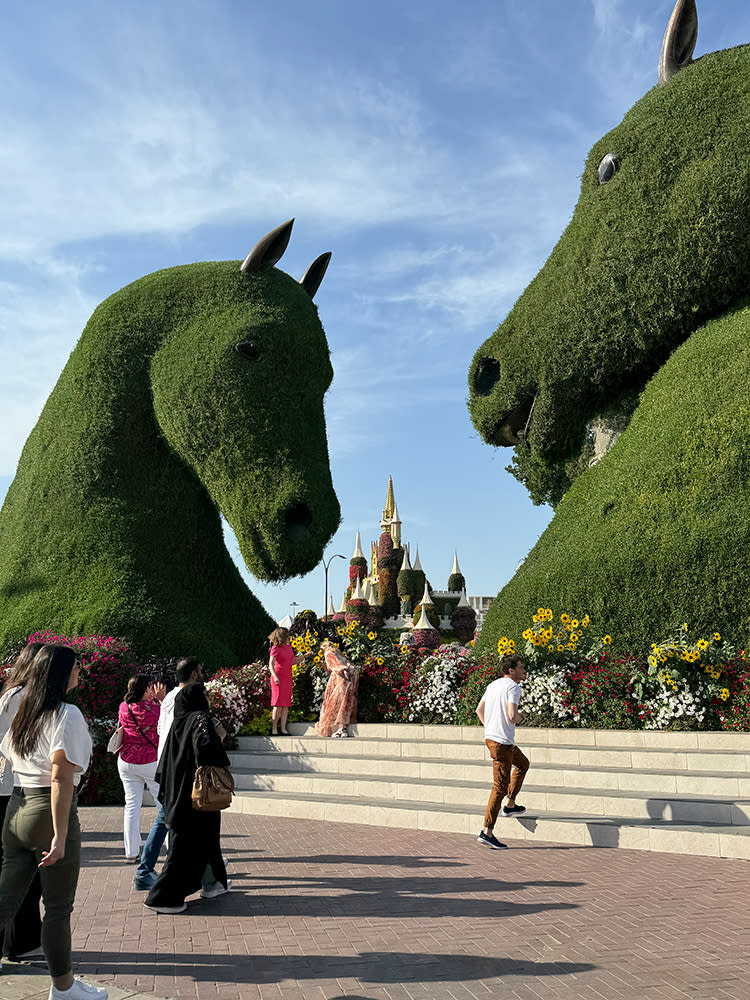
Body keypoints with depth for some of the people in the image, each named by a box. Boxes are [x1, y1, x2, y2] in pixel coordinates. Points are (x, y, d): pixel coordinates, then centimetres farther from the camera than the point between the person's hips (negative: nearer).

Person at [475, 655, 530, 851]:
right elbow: (512, 715, -25)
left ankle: (510, 805, 35)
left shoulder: (493, 685, 13)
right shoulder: (513, 687, -14)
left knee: (523, 764, 29)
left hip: (490, 737, 10)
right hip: (502, 741, -10)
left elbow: (479, 710, 19)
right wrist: (519, 717, -4)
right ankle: (487, 832, -6)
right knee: (500, 786, -6)